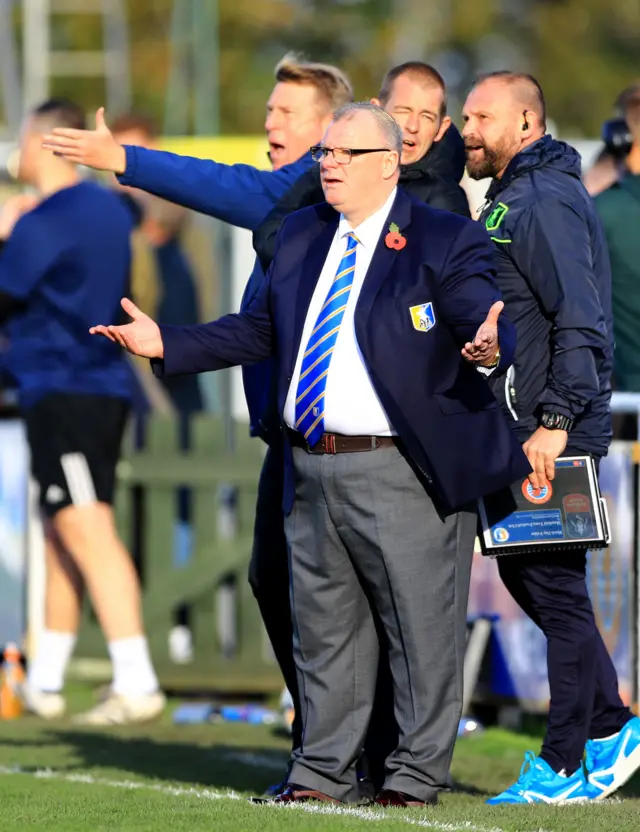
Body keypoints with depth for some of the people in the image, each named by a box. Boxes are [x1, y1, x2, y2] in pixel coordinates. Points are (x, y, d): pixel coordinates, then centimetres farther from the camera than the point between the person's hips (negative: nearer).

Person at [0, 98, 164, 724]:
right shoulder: (108, 210, 13)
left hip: (62, 388, -10)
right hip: (103, 385, 10)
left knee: (86, 531, -15)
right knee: (62, 532, 17)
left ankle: (136, 684, -24)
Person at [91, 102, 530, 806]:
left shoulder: (445, 240, -5)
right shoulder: (300, 235, 15)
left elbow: (488, 326, -15)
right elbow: (260, 329, 20)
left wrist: (488, 348, -39)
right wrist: (166, 345, 12)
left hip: (402, 472, -6)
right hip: (312, 472, 6)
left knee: (421, 631, 0)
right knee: (323, 629, 13)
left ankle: (415, 775, 9)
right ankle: (322, 774, 21)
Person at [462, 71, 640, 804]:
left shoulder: (547, 201, -14)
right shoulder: (509, 202, 18)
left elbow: (579, 322, -21)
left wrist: (555, 422, -25)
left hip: (553, 436, -10)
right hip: (521, 429, 10)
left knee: (553, 586, -5)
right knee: (523, 574, 13)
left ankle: (564, 765, 0)